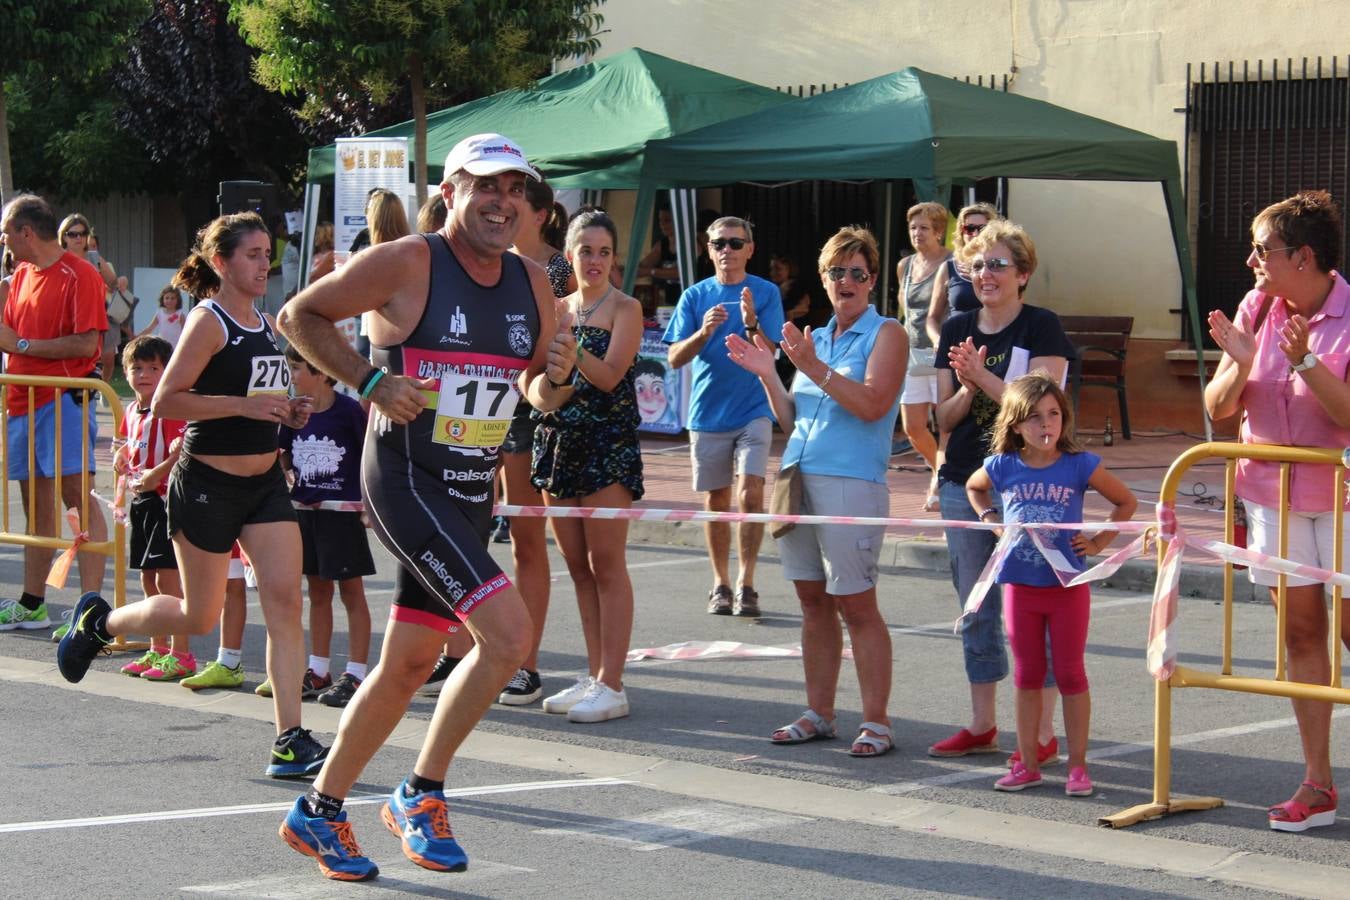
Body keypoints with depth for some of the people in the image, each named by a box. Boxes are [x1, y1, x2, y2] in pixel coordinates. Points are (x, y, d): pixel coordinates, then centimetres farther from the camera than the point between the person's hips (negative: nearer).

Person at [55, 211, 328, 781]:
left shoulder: (265, 324, 11)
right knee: (199, 617, 5)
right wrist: (243, 404, -25)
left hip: (265, 482, 6)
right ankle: (98, 621, 32)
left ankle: (289, 740, -8)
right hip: (207, 483, -6)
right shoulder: (208, 321, -12)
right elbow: (166, 401, -19)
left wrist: (287, 412, 6)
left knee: (284, 600, -8)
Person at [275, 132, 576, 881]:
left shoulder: (532, 286, 7)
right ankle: (421, 795, -4)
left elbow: (540, 394, 18)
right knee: (508, 632, -20)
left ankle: (319, 812, 29)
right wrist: (371, 381, -15)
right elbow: (298, 317, -4)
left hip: (472, 495, 7)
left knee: (408, 665, 13)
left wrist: (557, 376, -5)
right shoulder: (405, 265, -11)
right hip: (406, 481, -7)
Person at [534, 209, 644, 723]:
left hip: (607, 444, -6)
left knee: (606, 565, -6)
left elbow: (610, 375, -14)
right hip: (558, 441, 6)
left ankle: (612, 685, -5)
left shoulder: (625, 309, -2)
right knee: (578, 565, 8)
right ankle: (594, 677, 14)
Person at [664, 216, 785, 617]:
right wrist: (703, 333, -19)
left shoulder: (765, 293, -1)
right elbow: (675, 358, -1)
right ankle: (721, 585, 18)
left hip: (753, 410, -2)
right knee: (716, 501, 8)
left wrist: (751, 324, -27)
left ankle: (746, 585, -10)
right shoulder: (695, 297, 4)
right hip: (707, 413, 2)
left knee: (750, 493, -15)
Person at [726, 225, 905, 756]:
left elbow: (873, 404, -16)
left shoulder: (886, 335, -1)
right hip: (799, 478, 7)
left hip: (851, 483, -7)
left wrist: (814, 368, -17)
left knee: (855, 604, -6)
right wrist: (767, 375, 7)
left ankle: (876, 723, -2)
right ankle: (819, 714, 18)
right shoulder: (814, 338, 18)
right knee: (813, 600, 10)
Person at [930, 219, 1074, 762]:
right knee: (976, 611, 11)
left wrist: (983, 376, -21)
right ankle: (982, 727, 20)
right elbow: (944, 419, 9)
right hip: (964, 483, 6)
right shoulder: (957, 331, 11)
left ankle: (1044, 734, 0)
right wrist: (967, 389, -11)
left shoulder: (1041, 329, -5)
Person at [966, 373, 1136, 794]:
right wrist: (989, 518, 6)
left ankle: (1078, 765, 9)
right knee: (1027, 676, 10)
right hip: (1020, 585, 2)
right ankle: (1028, 764, 17)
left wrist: (1099, 542, -3)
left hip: (1068, 585, -2)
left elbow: (1126, 502, 4)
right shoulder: (1003, 467, -3)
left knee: (1070, 674, 3)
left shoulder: (1080, 466, -9)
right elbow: (974, 487, 21)